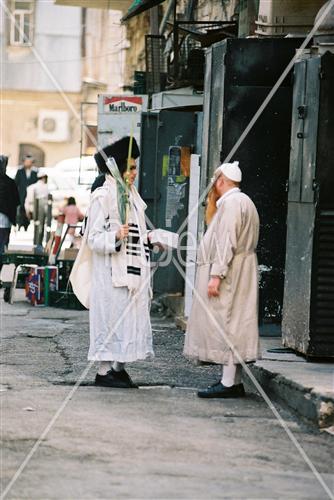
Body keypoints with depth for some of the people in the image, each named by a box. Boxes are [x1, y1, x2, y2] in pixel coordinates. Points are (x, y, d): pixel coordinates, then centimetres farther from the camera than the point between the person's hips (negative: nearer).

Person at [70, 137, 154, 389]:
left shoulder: (132, 195, 15)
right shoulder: (103, 196, -10)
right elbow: (94, 238, -14)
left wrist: (148, 237, 9)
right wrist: (116, 236, -28)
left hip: (132, 269, 8)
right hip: (111, 271, -8)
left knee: (132, 316, 6)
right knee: (111, 316, -5)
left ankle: (119, 368, 13)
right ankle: (104, 370, 1)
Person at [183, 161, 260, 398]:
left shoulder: (231, 202, -13)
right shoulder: (244, 201, 20)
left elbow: (227, 242, -21)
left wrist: (216, 275, -24)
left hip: (229, 273, -10)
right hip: (240, 273, 10)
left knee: (225, 325, -10)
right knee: (232, 326, 11)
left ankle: (229, 383, -12)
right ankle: (234, 381, 12)